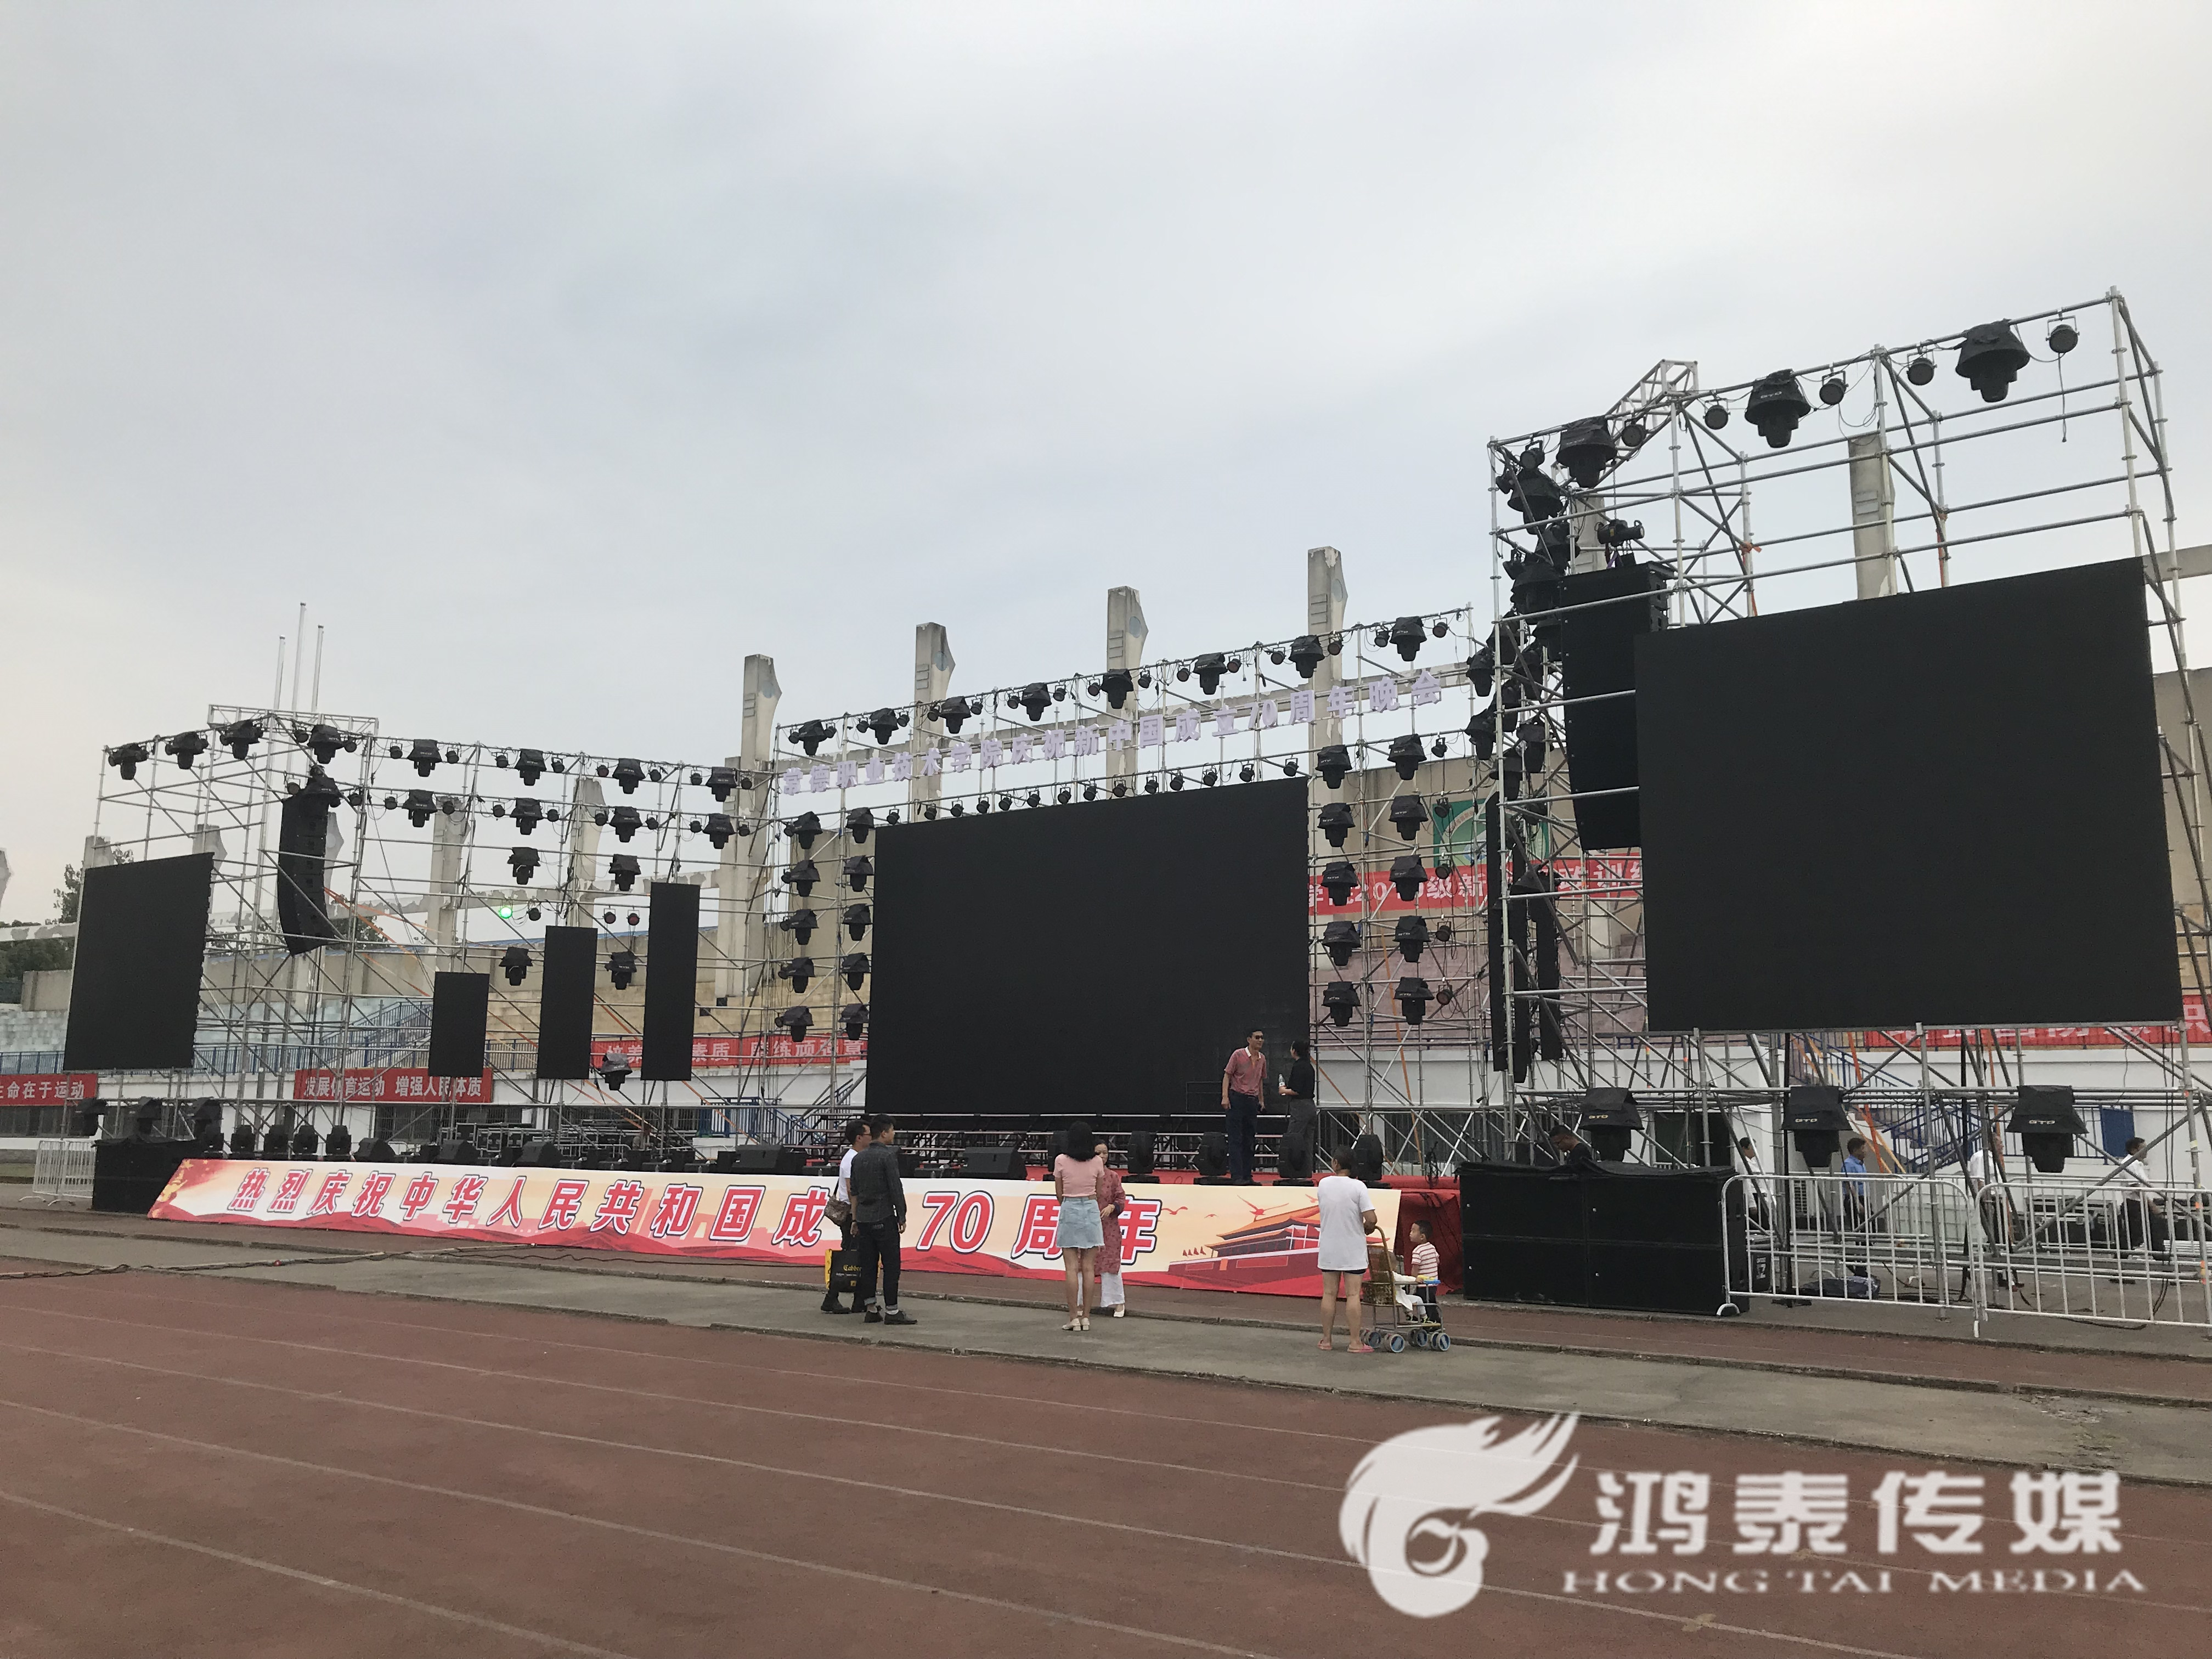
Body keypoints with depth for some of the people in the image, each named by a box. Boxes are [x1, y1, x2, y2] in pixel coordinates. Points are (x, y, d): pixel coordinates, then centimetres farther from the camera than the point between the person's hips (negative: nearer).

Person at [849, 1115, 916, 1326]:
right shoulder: (888, 1156, -11)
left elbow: (854, 1192, 14)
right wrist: (902, 1216, -6)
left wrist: (855, 1219, 19)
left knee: (868, 1265, 9)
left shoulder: (858, 1158, 11)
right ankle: (892, 1311, -4)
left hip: (864, 1219, 7)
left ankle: (871, 1309, 11)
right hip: (884, 1218, -7)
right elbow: (896, 1188, -13)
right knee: (891, 1265, -4)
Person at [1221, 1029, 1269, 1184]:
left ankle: (1247, 1175, 13)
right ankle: (1237, 1176, -8)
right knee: (1236, 1140, -6)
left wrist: (1261, 1100, 21)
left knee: (1249, 1140, 8)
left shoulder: (1262, 1059, 10)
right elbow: (1227, 1075, -5)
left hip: (1253, 1101, 6)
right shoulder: (1238, 1055, -6)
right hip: (1237, 1099, -6)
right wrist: (1225, 1097, -14)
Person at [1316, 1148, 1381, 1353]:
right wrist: (1365, 1230, 4)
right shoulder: (1358, 1187, -13)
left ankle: (1327, 1340, 15)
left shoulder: (1323, 1184, -2)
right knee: (1353, 1295, -1)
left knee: (1329, 1294, 9)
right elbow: (1371, 1220, -16)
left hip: (1329, 1249, 3)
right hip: (1353, 1251, -3)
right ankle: (1355, 1342, 1)